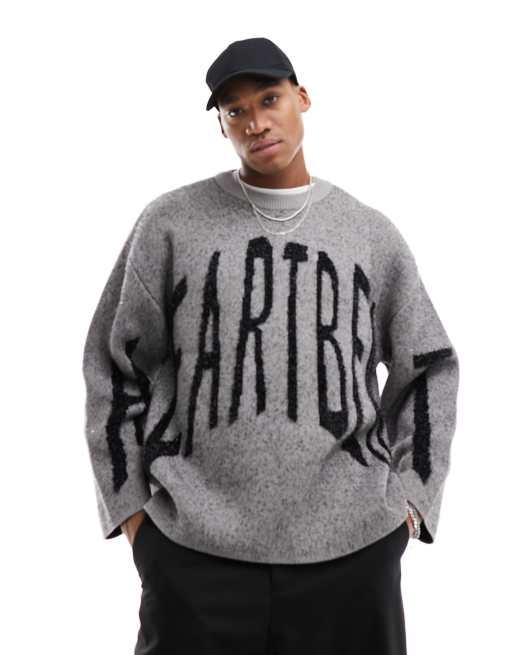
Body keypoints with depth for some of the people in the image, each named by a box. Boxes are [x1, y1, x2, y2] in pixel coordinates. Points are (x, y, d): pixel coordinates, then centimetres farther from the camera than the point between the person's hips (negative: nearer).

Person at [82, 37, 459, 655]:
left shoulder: (372, 234, 8)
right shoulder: (171, 225, 3)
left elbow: (428, 368, 15)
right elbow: (115, 362, 7)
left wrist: (407, 498, 7)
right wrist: (130, 505, 3)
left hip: (353, 545, 2)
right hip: (196, 549, -1)